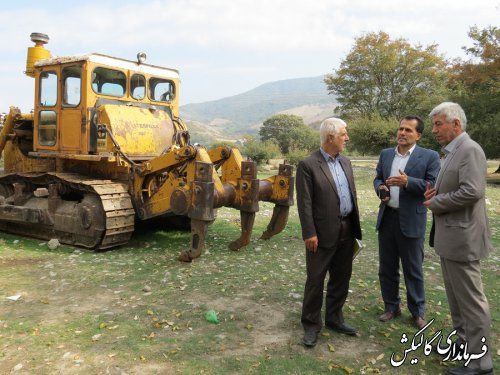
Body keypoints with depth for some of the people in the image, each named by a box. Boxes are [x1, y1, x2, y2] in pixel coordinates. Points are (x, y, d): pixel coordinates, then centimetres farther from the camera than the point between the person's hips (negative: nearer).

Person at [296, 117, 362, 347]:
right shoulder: (308, 165, -11)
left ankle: (334, 319, 33)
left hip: (346, 232, 7)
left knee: (341, 279, 16)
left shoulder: (345, 162, 10)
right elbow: (304, 203, -13)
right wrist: (309, 233, -15)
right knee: (315, 280, 5)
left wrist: (355, 228, 12)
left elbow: (352, 195, 14)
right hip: (323, 234, -7)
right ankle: (311, 325, 20)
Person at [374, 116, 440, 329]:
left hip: (411, 221, -4)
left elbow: (434, 185, -12)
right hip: (386, 218, 5)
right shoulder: (386, 154, 10)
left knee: (413, 269, 7)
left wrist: (407, 181, -25)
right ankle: (391, 307, 29)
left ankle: (417, 311, 24)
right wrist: (380, 188, -6)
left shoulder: (430, 156, -5)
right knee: (386, 267, 13)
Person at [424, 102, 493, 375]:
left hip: (461, 237, -10)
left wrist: (436, 203, -15)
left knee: (471, 300, 1)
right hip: (449, 235, 10)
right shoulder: (451, 152, 14)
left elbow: (472, 191, -26)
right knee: (455, 296, 20)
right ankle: (465, 343, 35)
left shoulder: (469, 150, -16)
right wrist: (437, 193, 3)